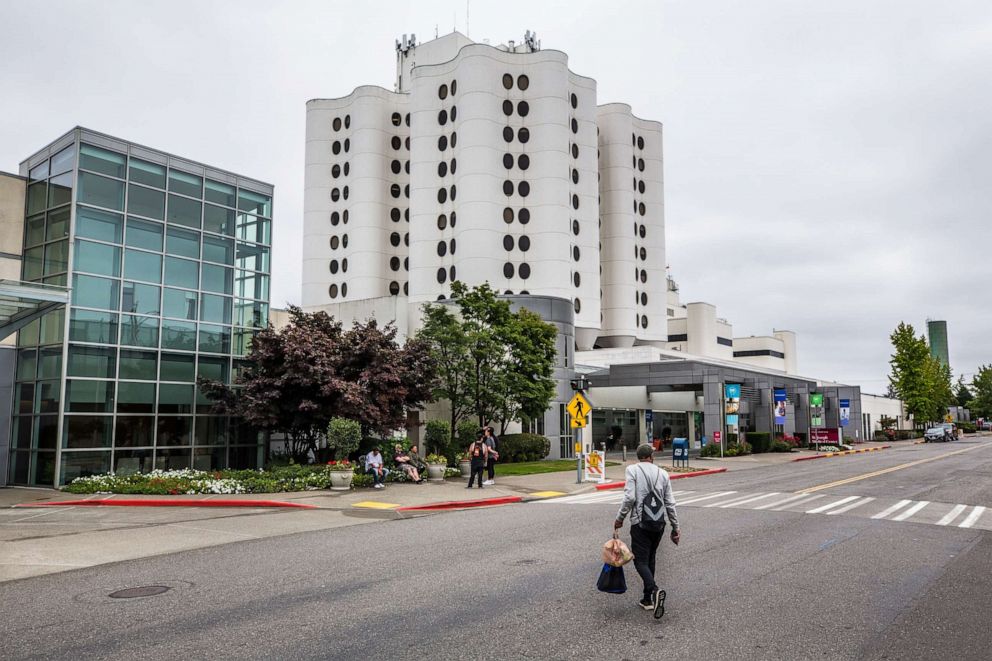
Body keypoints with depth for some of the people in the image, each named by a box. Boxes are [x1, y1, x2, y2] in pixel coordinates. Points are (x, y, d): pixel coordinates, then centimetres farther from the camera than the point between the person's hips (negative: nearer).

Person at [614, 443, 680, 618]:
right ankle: (648, 599, 19)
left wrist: (620, 518, -3)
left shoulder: (632, 469, -4)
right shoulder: (663, 473, 8)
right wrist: (675, 528, 15)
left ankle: (655, 591, -25)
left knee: (641, 561, -2)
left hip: (640, 523, -5)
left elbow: (629, 497, -15)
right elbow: (670, 504, 8)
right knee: (650, 559, 17)